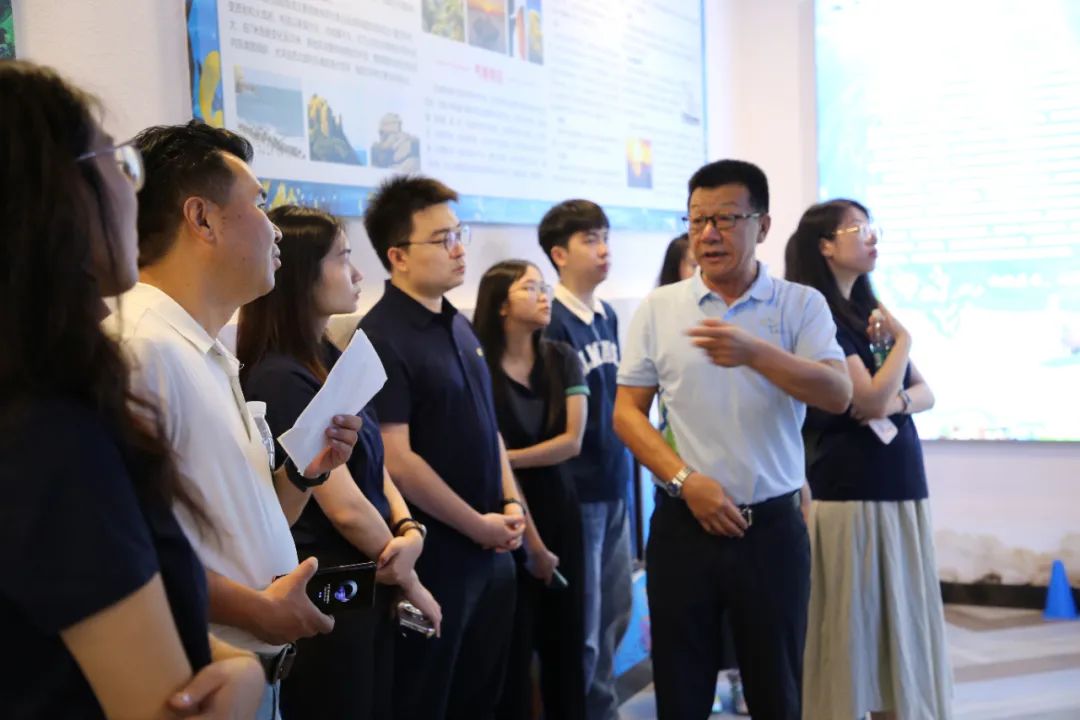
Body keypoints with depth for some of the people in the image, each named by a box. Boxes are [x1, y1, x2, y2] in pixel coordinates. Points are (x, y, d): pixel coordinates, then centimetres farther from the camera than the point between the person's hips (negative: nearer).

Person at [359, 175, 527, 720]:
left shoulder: (458, 325, 10)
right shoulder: (381, 337, -16)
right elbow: (395, 459, -21)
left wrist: (511, 503, 5)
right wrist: (478, 525, -13)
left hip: (491, 549, 8)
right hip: (433, 554, -8)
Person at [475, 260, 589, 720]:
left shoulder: (562, 360, 4)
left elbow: (572, 441, -5)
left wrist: (507, 458, -16)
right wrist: (531, 541, -13)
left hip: (559, 510, 5)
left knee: (565, 638, 10)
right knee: (514, 645, 3)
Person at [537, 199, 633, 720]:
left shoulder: (608, 315, 10)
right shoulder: (550, 323, -14)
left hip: (614, 484, 8)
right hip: (575, 490, -8)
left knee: (615, 613, 17)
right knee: (581, 625, 3)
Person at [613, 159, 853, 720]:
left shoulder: (802, 305, 0)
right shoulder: (658, 309, 4)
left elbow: (837, 394, -13)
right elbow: (627, 411, 4)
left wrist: (754, 353, -28)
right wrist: (685, 480, -10)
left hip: (773, 526, -1)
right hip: (683, 526, 1)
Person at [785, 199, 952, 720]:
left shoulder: (869, 311, 15)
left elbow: (925, 394, 13)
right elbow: (870, 397, -17)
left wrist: (896, 401, -9)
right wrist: (903, 339, -4)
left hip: (902, 490, 8)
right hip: (850, 494, -8)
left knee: (904, 631, 11)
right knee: (851, 631, 0)